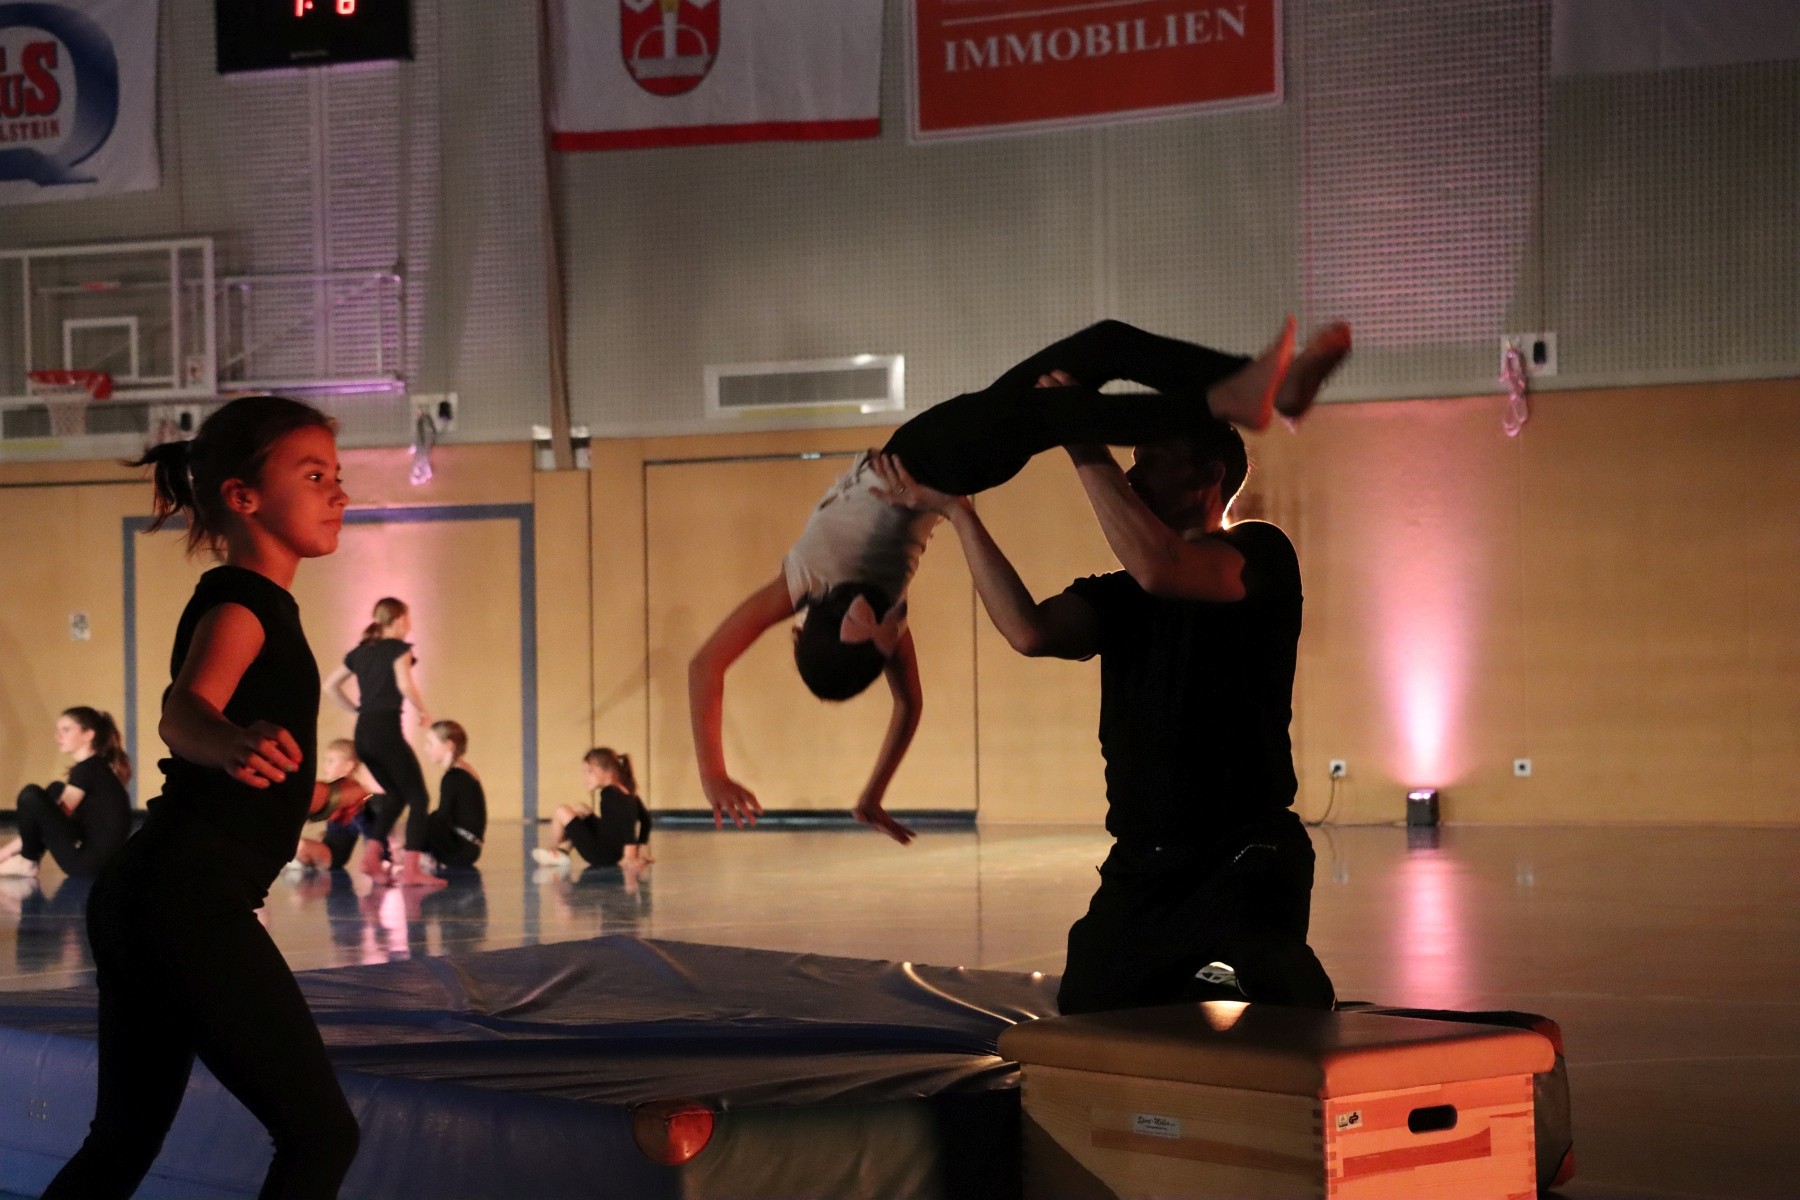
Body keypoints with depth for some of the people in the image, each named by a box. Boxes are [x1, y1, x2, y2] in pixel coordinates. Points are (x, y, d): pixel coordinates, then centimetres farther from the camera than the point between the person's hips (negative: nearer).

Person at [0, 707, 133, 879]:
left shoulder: (87, 769, -12)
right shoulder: (96, 767, 17)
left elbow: (56, 816, -10)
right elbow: (55, 814, 22)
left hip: (89, 862, -10)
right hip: (97, 858, 10)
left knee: (31, 795, -15)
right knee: (55, 790, 22)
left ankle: (26, 862, 2)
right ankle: (29, 856, 15)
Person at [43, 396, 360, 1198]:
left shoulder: (256, 603, 19)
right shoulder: (240, 598, -11)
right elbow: (184, 713, -32)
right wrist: (234, 747, -56)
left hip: (147, 896, 10)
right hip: (189, 901, -10)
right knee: (322, 1133, -7)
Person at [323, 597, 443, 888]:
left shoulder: (360, 651, 17)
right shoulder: (398, 648, -2)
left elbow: (330, 685, 21)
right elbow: (405, 685, -18)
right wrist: (423, 711, -4)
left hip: (362, 733, 7)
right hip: (386, 730, -7)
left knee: (395, 794, 23)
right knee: (418, 797, -3)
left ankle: (372, 857, 15)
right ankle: (411, 869, -14)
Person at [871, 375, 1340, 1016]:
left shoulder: (1261, 555, -5)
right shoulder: (1119, 597, 13)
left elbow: (1162, 570, -27)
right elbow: (1031, 631, -9)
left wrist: (1087, 450, -20)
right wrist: (957, 511, -9)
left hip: (1244, 860, -6)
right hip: (1139, 865, 6)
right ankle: (1198, 993, 32)